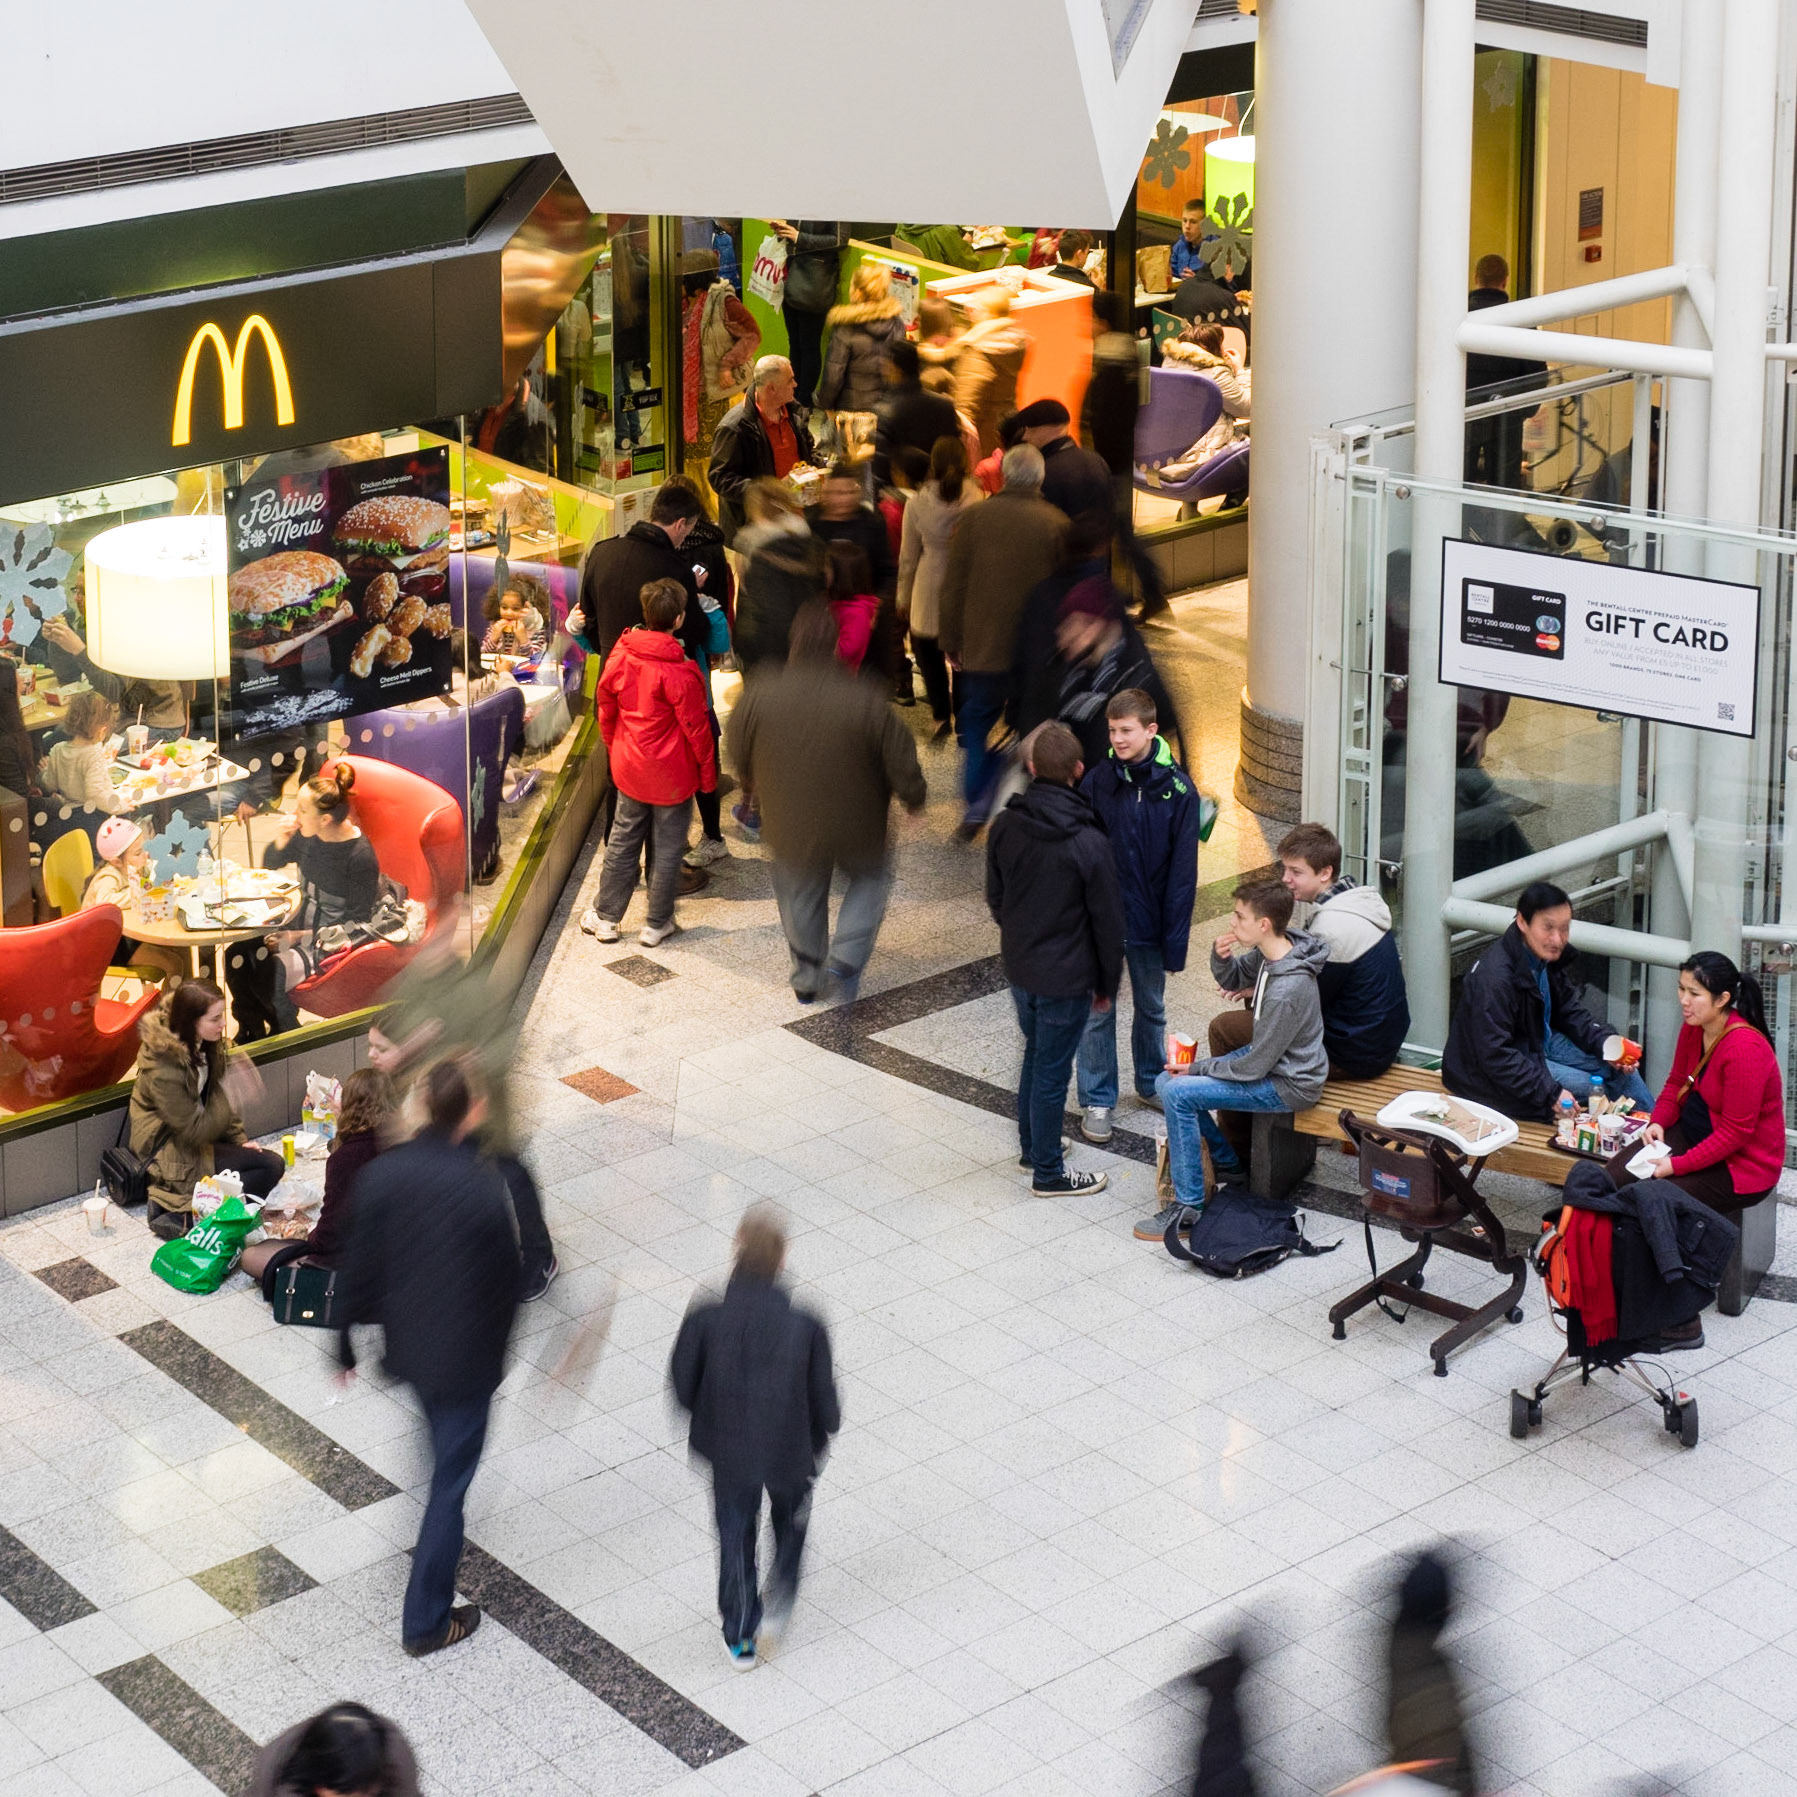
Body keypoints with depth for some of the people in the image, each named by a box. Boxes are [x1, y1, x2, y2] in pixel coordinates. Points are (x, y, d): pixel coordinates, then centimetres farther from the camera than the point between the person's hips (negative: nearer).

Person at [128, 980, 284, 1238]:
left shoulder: (203, 1045, -5)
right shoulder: (164, 1071, -30)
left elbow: (217, 1097, 8)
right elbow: (194, 1132, -26)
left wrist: (238, 1140, 0)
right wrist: (230, 1097, -35)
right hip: (172, 1154, -9)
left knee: (271, 1163, -3)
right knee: (271, 1166, -16)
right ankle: (185, 1216, -19)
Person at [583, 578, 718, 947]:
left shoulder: (620, 656, -7)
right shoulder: (679, 672, -23)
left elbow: (605, 710, 6)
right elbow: (695, 727, -15)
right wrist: (707, 771, -2)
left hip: (629, 769, 5)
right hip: (672, 774, -5)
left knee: (622, 841, 18)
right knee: (668, 848, 10)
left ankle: (605, 916, 26)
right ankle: (657, 924, 20)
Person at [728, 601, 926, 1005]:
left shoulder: (757, 697, -20)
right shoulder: (866, 703, -25)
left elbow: (741, 760, -3)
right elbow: (902, 769, -16)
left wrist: (764, 790, 18)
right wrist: (913, 797, 7)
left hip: (791, 827, 2)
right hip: (856, 825, -2)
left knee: (800, 895, 26)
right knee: (870, 879, 27)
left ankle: (807, 979, 39)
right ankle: (846, 959, 13)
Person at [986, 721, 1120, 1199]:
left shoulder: (1004, 826, -8)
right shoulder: (1087, 843, -23)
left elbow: (994, 899, 6)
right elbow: (1108, 922, -14)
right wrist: (1107, 984, 0)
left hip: (1019, 966, 6)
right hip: (1066, 978, -6)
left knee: (1036, 1055, 25)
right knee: (1052, 1071, 6)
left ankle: (1032, 1145, 41)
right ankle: (1047, 1172, 20)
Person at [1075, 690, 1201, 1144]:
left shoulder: (1177, 788, -10)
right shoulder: (1097, 781, -9)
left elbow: (1182, 870, -7)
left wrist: (1175, 938, -9)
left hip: (1149, 920, 1)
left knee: (1152, 1008, 18)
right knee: (1097, 1012, 7)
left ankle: (1152, 1082, 38)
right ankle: (1097, 1101, 19)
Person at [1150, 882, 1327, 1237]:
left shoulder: (1287, 991, -33)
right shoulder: (1271, 951, -7)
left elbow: (1254, 1067, -24)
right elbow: (1233, 980, 13)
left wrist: (1197, 1068, -10)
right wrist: (1220, 956, -11)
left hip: (1289, 1085, -10)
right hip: (1268, 1057, 10)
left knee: (1178, 1094, -20)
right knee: (1166, 1081, 9)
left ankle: (1189, 1206, -9)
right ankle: (1227, 1165, 24)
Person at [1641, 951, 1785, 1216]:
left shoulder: (1745, 1048, -28)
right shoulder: (1693, 1028, -2)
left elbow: (1735, 1133, -25)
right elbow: (1677, 1082, 14)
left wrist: (1676, 1166, -24)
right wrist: (1658, 1122, -7)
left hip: (1743, 1165, -8)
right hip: (1692, 1133, 8)